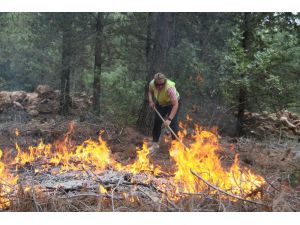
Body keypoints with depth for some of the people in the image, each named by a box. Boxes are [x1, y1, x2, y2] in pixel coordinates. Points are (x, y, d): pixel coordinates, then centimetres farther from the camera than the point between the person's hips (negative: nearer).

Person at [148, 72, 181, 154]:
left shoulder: (170, 88, -41)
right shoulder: (152, 84, -25)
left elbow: (175, 105, -42)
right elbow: (150, 91, 1)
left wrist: (169, 119, -46)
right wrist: (150, 101, -16)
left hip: (173, 103, -5)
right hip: (160, 104, 5)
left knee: (173, 124, -14)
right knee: (157, 123, 5)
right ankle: (155, 144, 19)